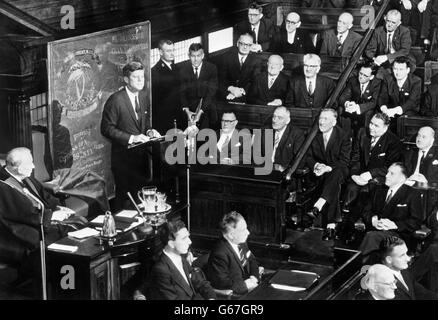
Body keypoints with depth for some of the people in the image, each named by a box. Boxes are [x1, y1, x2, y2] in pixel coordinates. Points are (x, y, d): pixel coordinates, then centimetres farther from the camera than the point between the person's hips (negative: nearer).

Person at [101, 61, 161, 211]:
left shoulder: (144, 96, 10)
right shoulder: (115, 100, -14)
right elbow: (107, 129, -15)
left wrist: (149, 131, 1)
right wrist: (131, 138, -22)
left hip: (142, 155, 7)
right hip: (124, 157, -7)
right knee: (125, 199, -2)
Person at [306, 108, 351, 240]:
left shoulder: (343, 136, -6)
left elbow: (344, 161, -10)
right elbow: (308, 157, 7)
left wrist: (328, 168, -26)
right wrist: (316, 165, -16)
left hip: (338, 171, -2)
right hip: (320, 171, 2)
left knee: (335, 175, -39)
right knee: (335, 187, -30)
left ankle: (318, 206, -49)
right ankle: (331, 225, -38)